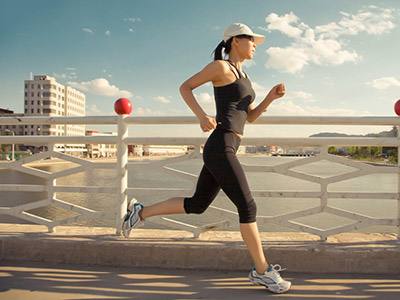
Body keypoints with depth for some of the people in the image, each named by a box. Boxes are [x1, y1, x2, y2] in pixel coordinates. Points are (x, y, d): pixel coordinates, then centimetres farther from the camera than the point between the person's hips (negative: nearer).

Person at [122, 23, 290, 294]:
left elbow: (251, 117, 23)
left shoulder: (242, 75, 25)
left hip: (222, 151, 10)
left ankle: (141, 212, 25)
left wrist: (271, 97, 7)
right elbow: (185, 87, 0)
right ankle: (262, 271, 11)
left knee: (197, 205, 16)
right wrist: (202, 115, -14)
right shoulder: (221, 66, -2)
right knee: (248, 207, -4)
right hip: (220, 149, -10)